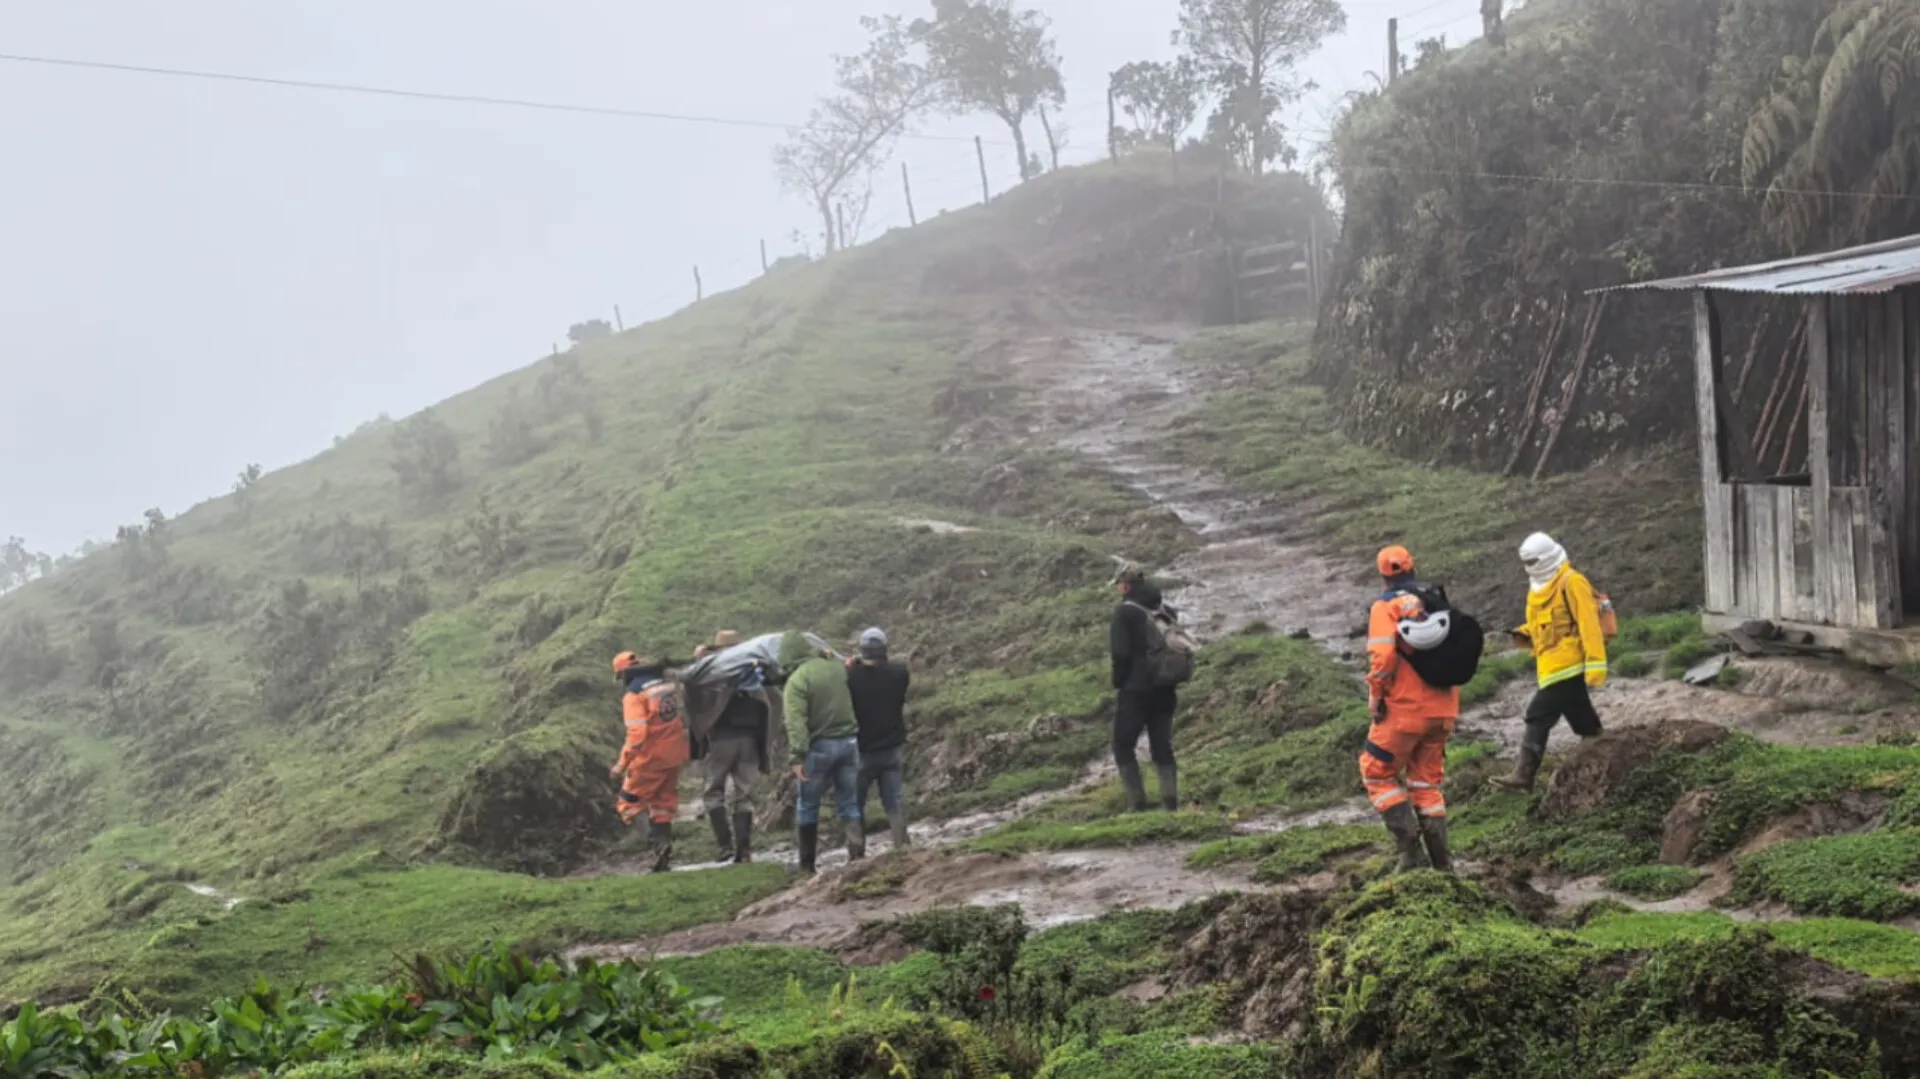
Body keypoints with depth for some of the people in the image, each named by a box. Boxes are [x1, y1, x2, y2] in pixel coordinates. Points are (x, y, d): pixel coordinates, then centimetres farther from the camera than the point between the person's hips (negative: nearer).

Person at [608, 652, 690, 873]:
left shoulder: (634, 695, -15)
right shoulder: (669, 685, 6)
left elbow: (636, 734, -22)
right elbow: (683, 719, 14)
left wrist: (622, 764, -17)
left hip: (651, 757, -7)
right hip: (676, 755, 7)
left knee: (631, 802, 5)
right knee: (663, 802, 19)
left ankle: (658, 841, -14)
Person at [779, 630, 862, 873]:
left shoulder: (797, 680, -13)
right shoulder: (837, 668, 5)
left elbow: (796, 721, -20)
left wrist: (798, 756, -22)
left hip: (820, 746, -5)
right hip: (849, 741, 5)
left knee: (807, 807, 9)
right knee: (849, 804, 10)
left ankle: (807, 864, 13)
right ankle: (858, 855, -1)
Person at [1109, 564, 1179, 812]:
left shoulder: (1125, 611, -10)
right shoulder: (1166, 611, 11)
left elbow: (1120, 653, -15)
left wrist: (1118, 685, -5)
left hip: (1135, 690, -6)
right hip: (1164, 691, 6)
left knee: (1123, 747, 5)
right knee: (1162, 748, 10)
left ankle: (1137, 803, -3)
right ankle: (1170, 801, -1)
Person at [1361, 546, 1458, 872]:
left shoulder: (1387, 607, -8)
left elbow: (1382, 655, -21)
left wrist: (1375, 696, -9)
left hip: (1404, 709, -6)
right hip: (1442, 709, 6)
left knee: (1378, 772, 9)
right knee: (1427, 781, 17)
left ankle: (1408, 845, -3)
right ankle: (1441, 861, 15)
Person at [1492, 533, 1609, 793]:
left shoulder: (1572, 583, -11)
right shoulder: (1539, 589, 18)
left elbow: (1589, 624, -17)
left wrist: (1595, 663, -23)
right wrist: (1524, 635, 5)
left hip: (1567, 667, -9)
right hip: (1553, 668, 9)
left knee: (1539, 717, -13)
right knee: (1583, 720, 19)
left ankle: (1524, 774, -15)